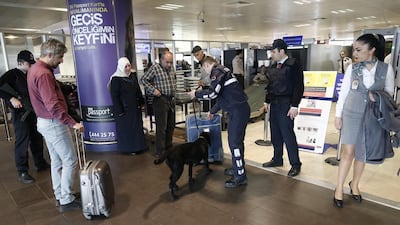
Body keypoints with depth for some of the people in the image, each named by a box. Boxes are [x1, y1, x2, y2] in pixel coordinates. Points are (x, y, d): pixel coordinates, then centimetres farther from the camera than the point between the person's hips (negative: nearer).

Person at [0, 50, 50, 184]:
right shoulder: (12, 74, -9)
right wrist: (11, 99, -23)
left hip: (32, 111, 7)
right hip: (20, 113, -7)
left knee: (37, 138, 14)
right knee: (22, 142, -4)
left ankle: (40, 164, 28)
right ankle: (22, 172, 5)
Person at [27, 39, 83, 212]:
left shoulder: (34, 69, 10)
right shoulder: (44, 74, -23)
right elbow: (53, 105, -29)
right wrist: (72, 123, -30)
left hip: (45, 121, 10)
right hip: (54, 123, -10)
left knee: (56, 161, 17)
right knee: (70, 161, -1)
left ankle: (60, 196, 28)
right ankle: (66, 201, 8)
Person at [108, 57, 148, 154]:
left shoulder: (133, 75, 4)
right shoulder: (116, 79, -14)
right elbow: (114, 96, -15)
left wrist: (142, 102, 11)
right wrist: (119, 111, -16)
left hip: (135, 107, 7)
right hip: (124, 108, -6)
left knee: (138, 127, 15)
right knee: (126, 129, 6)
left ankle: (138, 145, 31)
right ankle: (128, 148, 21)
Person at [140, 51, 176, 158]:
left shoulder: (171, 68, 11)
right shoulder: (155, 67, -9)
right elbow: (143, 79, -10)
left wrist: (174, 92, 14)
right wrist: (153, 90, -16)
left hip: (171, 100, 7)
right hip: (161, 100, -7)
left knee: (171, 126, 14)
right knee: (161, 127, -4)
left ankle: (168, 148, 29)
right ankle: (160, 152, 6)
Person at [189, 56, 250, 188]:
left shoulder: (217, 71, -7)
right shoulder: (223, 71, 24)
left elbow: (213, 93, -18)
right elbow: (222, 95, 30)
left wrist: (196, 93, -2)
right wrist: (213, 111, 37)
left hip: (237, 110, -10)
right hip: (241, 108, 10)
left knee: (234, 142, -6)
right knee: (236, 140, 18)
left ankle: (240, 176, 1)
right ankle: (237, 168, 31)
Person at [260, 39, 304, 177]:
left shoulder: (293, 65, -8)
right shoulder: (274, 66, 15)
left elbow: (299, 87, -13)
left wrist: (294, 106, -18)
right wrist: (267, 101, 18)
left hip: (286, 105, -7)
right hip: (274, 104, 8)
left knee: (288, 135, -4)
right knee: (275, 134, 13)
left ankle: (295, 164, 9)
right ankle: (277, 159, 28)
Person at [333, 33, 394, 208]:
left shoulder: (386, 69, -4)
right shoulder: (352, 68, -3)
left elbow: (389, 93, 6)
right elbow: (343, 92, 1)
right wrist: (338, 115, 1)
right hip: (351, 115, -1)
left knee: (362, 154, 11)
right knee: (348, 152, -4)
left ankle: (354, 184, 32)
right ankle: (339, 188, 10)